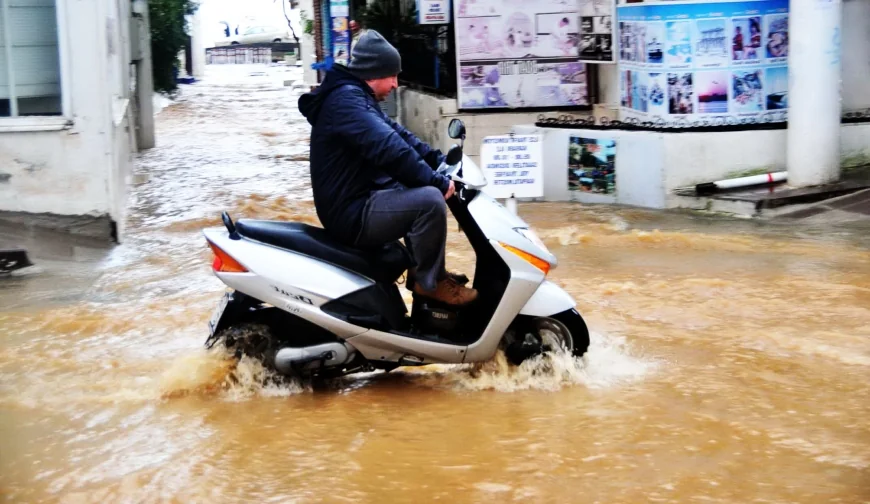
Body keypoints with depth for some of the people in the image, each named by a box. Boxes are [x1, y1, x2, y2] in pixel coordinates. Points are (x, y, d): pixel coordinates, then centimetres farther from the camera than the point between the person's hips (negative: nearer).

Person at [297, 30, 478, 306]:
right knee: (430, 200, -25)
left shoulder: (357, 97, 16)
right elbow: (388, 149, -29)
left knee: (419, 192, 27)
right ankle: (430, 282, -7)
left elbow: (397, 133, 17)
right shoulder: (346, 99, -19)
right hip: (353, 214, -12)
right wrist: (438, 181, -24)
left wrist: (441, 161, 5)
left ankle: (422, 271, 25)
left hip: (360, 202, 12)